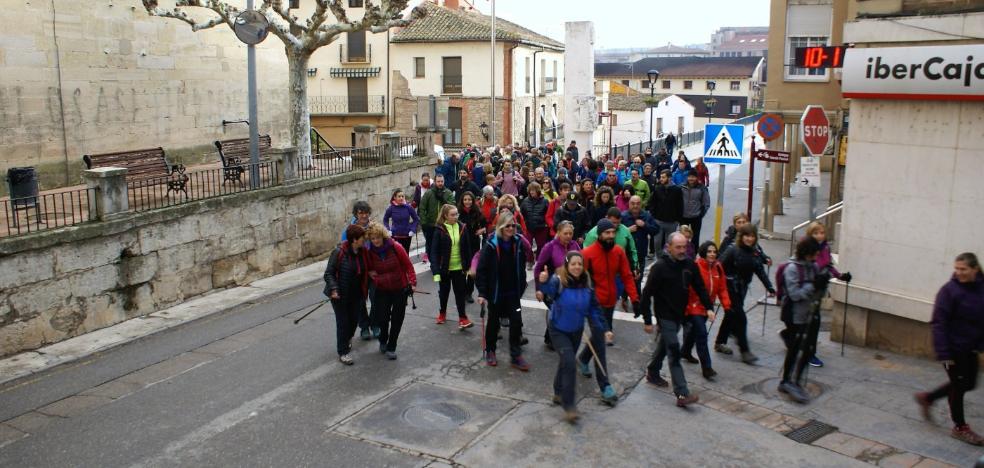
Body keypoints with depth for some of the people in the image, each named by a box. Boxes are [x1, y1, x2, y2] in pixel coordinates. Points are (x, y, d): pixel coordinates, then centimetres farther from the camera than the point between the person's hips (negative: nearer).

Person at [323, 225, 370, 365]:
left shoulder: (363, 251, -3)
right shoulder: (339, 252, -20)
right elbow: (328, 273, -16)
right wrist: (334, 289, -28)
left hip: (357, 295, 6)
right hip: (340, 295, -5)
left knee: (354, 320, 16)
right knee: (343, 322, 0)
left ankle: (347, 340, 46)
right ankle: (342, 352, 12)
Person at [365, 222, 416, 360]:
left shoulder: (396, 247, -13)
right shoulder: (370, 252, -6)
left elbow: (408, 265, -6)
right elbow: (369, 269, 11)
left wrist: (412, 282, -12)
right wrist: (371, 274, -11)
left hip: (400, 289, -1)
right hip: (382, 290, 1)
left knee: (397, 319, 4)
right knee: (382, 317, -4)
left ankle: (391, 348, 21)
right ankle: (383, 341, 28)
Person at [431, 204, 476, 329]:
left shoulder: (462, 228, -2)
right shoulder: (440, 230, -12)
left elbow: (467, 248, 4)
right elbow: (434, 251, -13)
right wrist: (435, 270, -20)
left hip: (459, 267, 1)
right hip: (444, 267, -1)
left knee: (460, 292, 1)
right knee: (444, 291, 16)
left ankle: (463, 319, 2)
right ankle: (442, 313, 36)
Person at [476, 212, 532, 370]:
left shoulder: (518, 242, -4)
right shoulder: (491, 245, -15)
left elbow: (521, 267, 7)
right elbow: (482, 270, -14)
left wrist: (521, 287, 8)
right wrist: (482, 293, -17)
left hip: (513, 292, 3)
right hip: (495, 291, -3)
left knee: (516, 321, -2)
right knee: (494, 322, 12)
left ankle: (515, 356, 9)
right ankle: (490, 351, 33)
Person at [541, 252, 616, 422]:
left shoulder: (586, 285, -8)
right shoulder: (558, 281, -23)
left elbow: (594, 309, -1)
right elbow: (549, 290, -46)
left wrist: (605, 329, -7)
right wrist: (544, 282, -68)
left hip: (576, 331, 5)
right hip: (558, 330, -5)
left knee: (566, 362, 19)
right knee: (569, 364, -16)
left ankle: (559, 393, 42)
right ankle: (568, 406, -8)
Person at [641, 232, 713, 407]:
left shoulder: (690, 265, -1)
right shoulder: (660, 267, -18)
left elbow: (700, 287, 9)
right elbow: (647, 294, -15)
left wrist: (709, 307, -3)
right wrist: (647, 320, -14)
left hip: (679, 314, 7)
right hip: (665, 316, -6)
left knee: (665, 345, 22)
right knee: (674, 351, -11)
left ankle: (652, 373, 45)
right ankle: (682, 394, -13)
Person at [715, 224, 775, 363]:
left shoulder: (755, 253, 5)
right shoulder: (732, 250, -15)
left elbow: (761, 272, 4)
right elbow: (720, 267, -19)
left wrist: (770, 288, -4)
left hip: (742, 289, 7)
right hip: (730, 288, -7)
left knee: (731, 316, 16)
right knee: (740, 318, -7)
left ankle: (719, 343, 30)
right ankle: (745, 351, -1)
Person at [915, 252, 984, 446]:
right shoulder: (949, 290, -16)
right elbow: (939, 323, -17)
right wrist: (943, 353, -20)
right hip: (954, 348, -6)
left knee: (968, 384, 16)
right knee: (959, 385, 5)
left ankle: (927, 398, 35)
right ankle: (960, 427, 23)